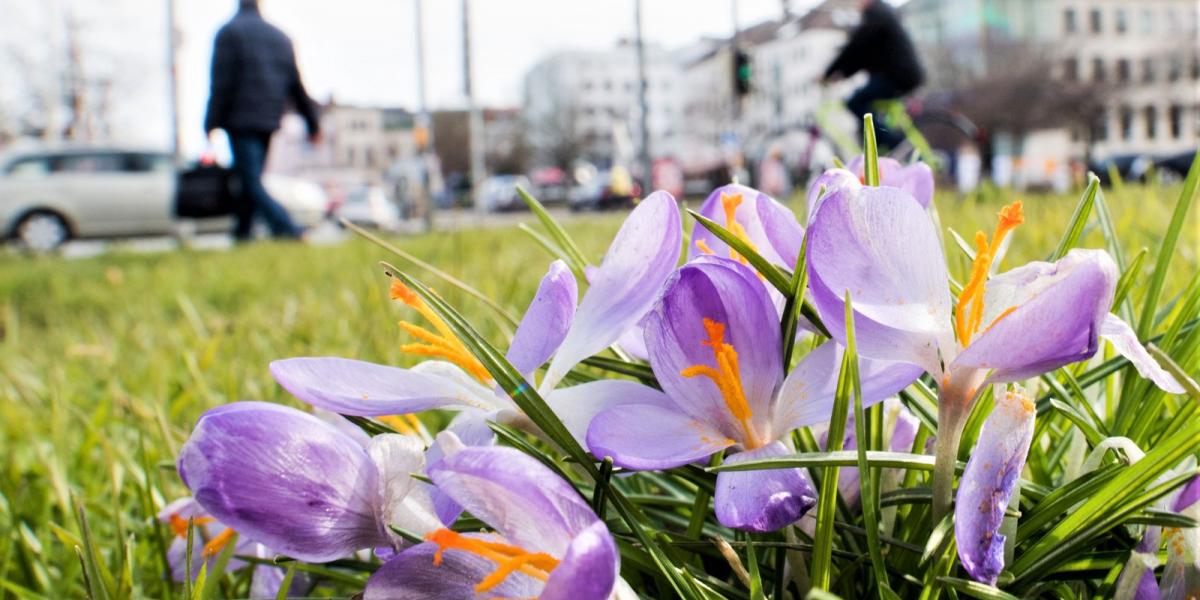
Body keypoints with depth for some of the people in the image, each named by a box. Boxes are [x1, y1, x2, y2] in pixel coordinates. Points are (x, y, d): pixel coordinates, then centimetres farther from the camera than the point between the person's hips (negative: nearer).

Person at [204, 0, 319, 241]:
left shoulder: (229, 32, 0)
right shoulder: (280, 37, 17)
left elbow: (222, 83, -9)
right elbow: (296, 84, 16)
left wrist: (212, 122, -8)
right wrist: (312, 123, 17)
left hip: (241, 119, -6)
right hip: (269, 120, 6)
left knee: (251, 183, -10)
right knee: (252, 180, 14)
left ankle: (287, 229, -24)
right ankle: (242, 232, 15)